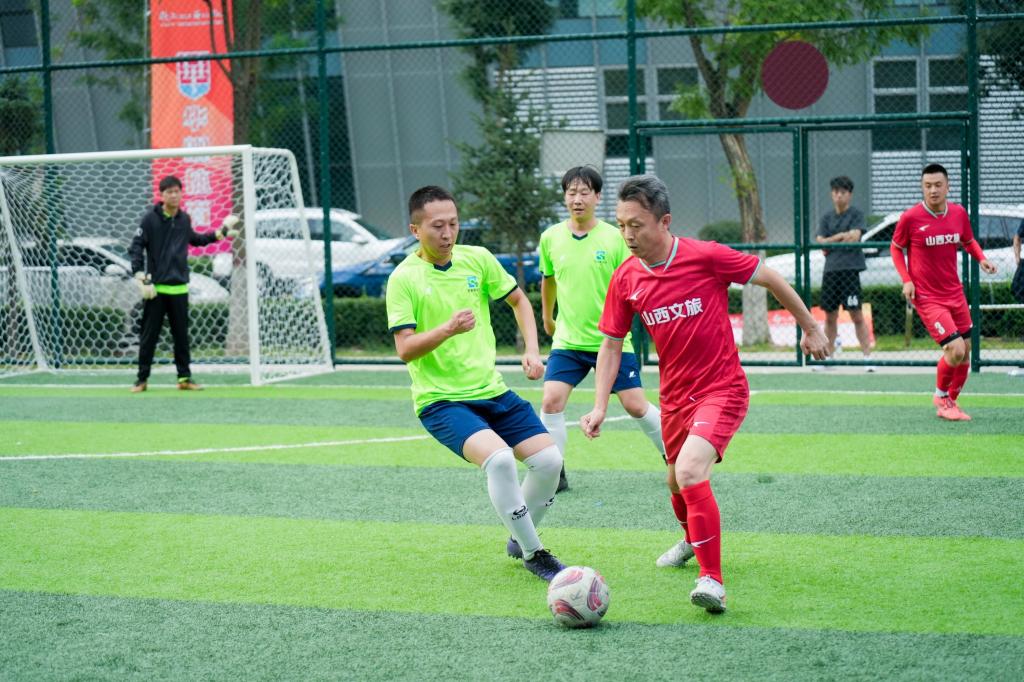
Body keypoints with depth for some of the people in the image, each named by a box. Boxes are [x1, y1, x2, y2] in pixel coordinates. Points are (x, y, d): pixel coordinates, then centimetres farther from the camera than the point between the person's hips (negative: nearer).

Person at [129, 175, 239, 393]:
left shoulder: (184, 219, 9)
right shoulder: (150, 219, -6)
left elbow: (195, 239, 28)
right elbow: (136, 248, -8)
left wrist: (221, 232, 28)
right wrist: (141, 278, -16)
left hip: (179, 288, 4)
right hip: (155, 288, -4)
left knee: (182, 335, 7)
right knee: (149, 335, 0)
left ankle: (184, 378, 14)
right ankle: (142, 379, 7)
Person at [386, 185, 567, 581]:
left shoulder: (478, 259, 2)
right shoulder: (404, 278, -10)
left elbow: (519, 300, 18)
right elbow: (405, 350, -14)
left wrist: (532, 350, 5)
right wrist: (447, 329, -30)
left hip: (492, 391, 5)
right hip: (441, 400, -5)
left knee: (549, 459, -7)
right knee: (499, 458, -29)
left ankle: (519, 540, 20)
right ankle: (533, 554, -12)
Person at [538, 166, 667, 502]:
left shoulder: (614, 238, -7)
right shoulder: (551, 238, 1)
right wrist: (547, 316, 28)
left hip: (611, 339, -2)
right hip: (568, 341, 2)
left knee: (636, 405, 0)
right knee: (551, 400, -13)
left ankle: (673, 456, 22)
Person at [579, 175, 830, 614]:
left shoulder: (706, 257, -18)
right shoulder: (625, 280, -3)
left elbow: (770, 278, -6)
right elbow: (611, 344, 6)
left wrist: (809, 328, 3)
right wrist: (600, 406, -4)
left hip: (722, 390, -6)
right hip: (675, 396, 6)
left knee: (690, 471, -27)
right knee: (677, 483, 21)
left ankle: (712, 580, -22)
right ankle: (693, 542, 54)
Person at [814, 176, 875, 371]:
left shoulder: (856, 214, 1)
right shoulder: (826, 217, 14)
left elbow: (854, 238, -12)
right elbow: (821, 242, 4)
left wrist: (830, 243, -5)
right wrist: (841, 236, -8)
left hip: (850, 269, -5)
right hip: (830, 269, 5)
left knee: (856, 315, -9)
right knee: (830, 316, 9)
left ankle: (867, 357, -7)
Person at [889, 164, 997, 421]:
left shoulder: (959, 213, 0)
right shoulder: (910, 218, -13)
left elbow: (969, 241, 17)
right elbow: (895, 248, 2)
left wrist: (981, 258, -3)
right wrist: (906, 279, -9)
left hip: (955, 293, 6)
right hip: (927, 297, -6)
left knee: (965, 351, 8)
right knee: (955, 350, -16)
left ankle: (950, 404, 29)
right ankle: (941, 395, 12)